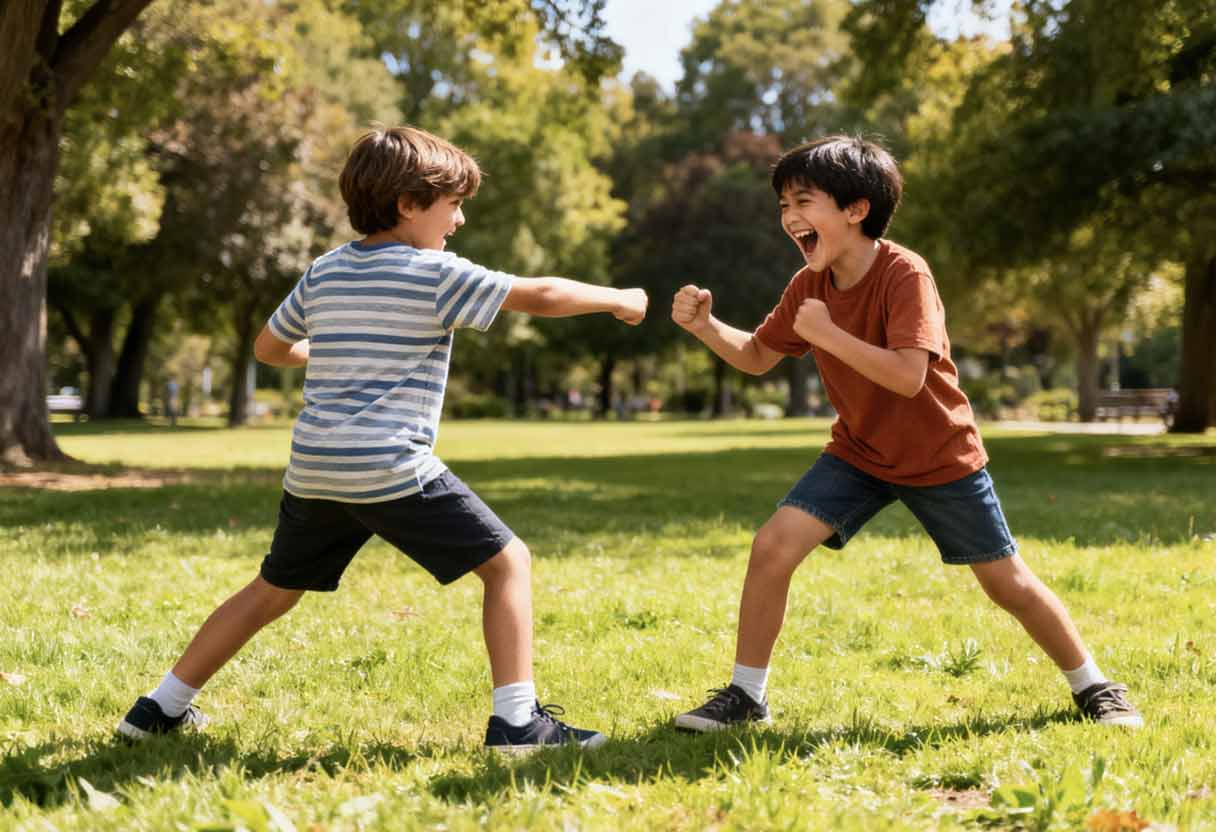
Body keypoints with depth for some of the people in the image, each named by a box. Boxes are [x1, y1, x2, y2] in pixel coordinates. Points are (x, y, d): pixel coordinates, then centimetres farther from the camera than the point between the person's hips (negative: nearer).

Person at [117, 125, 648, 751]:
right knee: (507, 562, 2)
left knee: (274, 590, 23)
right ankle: (517, 719, -6)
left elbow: (269, 347, 26)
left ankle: (162, 707, 26)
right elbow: (539, 295, -6)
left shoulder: (325, 271, 14)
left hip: (313, 466, 7)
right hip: (391, 468, -7)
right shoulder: (434, 274, -5)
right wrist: (617, 299, 8)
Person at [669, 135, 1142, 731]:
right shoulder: (808, 285, -7)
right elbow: (757, 357, 4)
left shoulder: (904, 274, -25)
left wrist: (826, 332, -34)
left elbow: (908, 375, -35)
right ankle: (745, 696, -1)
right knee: (772, 545, -13)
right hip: (859, 453, 5)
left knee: (1008, 583, 4)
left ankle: (1093, 688, 26)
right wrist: (704, 325, -13)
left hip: (941, 458, -4)